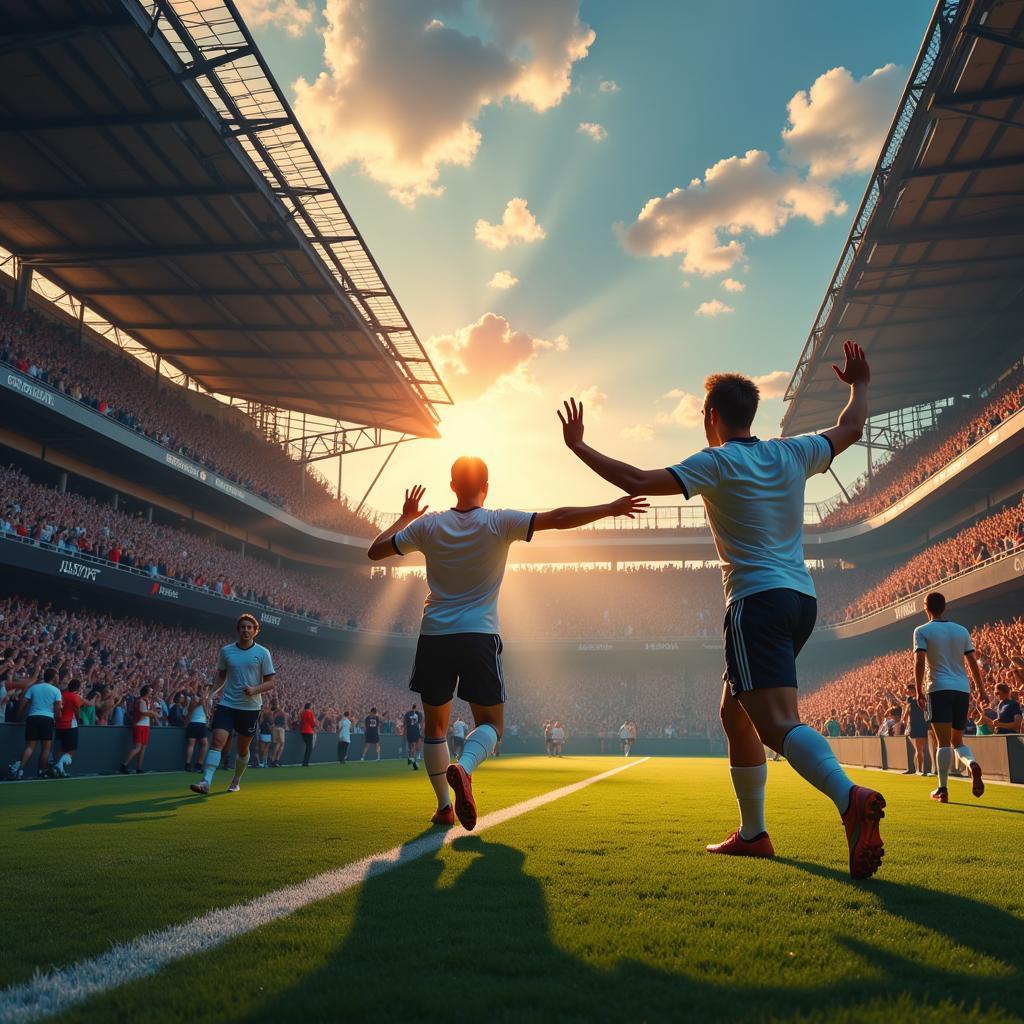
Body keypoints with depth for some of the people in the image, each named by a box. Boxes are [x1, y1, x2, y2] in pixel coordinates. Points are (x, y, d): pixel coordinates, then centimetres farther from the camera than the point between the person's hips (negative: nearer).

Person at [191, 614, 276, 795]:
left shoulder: (262, 653, -3)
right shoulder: (226, 651, 3)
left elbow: (271, 682, -2)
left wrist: (255, 690, -19)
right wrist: (218, 691, 0)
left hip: (250, 707, -1)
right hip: (227, 704, 1)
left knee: (242, 748, 10)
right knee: (217, 741, -16)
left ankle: (236, 781, 30)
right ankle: (206, 782, -19)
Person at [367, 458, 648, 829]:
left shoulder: (427, 525, 2)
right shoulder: (499, 522, -4)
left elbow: (376, 550, 12)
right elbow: (558, 518, -9)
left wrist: (405, 516, 25)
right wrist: (610, 509, -1)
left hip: (433, 637, 2)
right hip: (478, 636, -2)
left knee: (435, 725, 17)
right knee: (490, 723, 8)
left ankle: (444, 806, 16)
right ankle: (463, 768, -23)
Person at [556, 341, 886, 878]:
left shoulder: (717, 462, -7)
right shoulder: (791, 453, 12)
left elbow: (638, 481, -14)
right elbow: (849, 429, 28)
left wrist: (578, 446, -3)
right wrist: (859, 385, 46)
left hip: (757, 602, -8)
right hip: (801, 599, 8)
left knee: (778, 723, -17)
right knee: (735, 713, 18)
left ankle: (851, 797, -41)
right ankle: (752, 833, 23)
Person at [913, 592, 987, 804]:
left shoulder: (922, 631, -1)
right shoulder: (962, 630, 12)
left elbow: (920, 662, -11)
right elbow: (973, 662, 10)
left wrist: (918, 691, -7)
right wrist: (981, 690, 16)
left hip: (939, 689, -4)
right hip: (962, 689, 4)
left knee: (943, 741, -3)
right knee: (957, 741, 14)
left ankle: (943, 789, -3)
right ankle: (972, 764, -17)